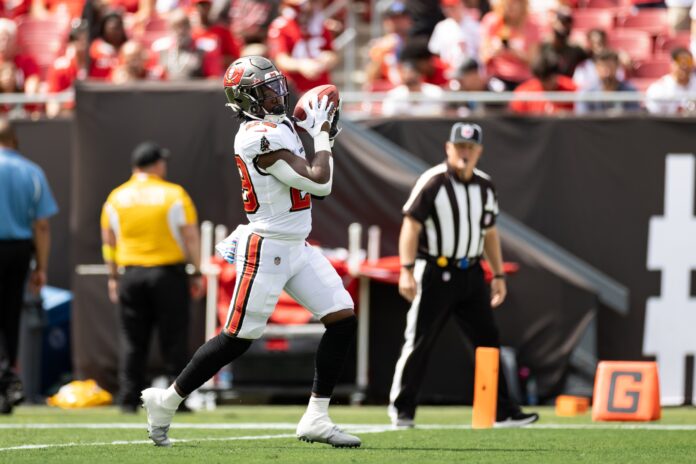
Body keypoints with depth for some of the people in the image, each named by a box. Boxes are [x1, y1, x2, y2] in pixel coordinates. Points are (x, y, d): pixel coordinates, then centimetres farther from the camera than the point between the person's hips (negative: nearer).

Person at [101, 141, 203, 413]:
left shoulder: (116, 198, 7)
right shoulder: (174, 194, -3)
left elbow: (108, 241, 10)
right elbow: (191, 237, -5)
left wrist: (113, 278, 17)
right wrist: (197, 273, 0)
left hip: (130, 275, 3)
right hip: (168, 273, -3)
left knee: (132, 342, 6)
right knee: (173, 340, 1)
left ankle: (128, 400, 3)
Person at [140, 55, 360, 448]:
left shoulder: (278, 127, 10)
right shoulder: (263, 139, -21)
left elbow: (312, 184, 18)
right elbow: (319, 184, -22)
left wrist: (322, 136, 6)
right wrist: (322, 136, -8)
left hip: (297, 248, 9)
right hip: (266, 251, -9)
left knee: (344, 321, 0)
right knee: (237, 339, -2)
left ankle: (317, 419, 4)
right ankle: (167, 402, 14)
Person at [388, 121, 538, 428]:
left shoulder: (485, 187, 11)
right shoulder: (432, 183, -10)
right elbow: (411, 226, -14)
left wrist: (498, 275, 18)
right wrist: (407, 270, -22)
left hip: (471, 274, 6)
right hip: (435, 273, -6)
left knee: (488, 341, 4)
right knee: (419, 342, -3)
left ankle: (503, 412, 7)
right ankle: (401, 410, 8)